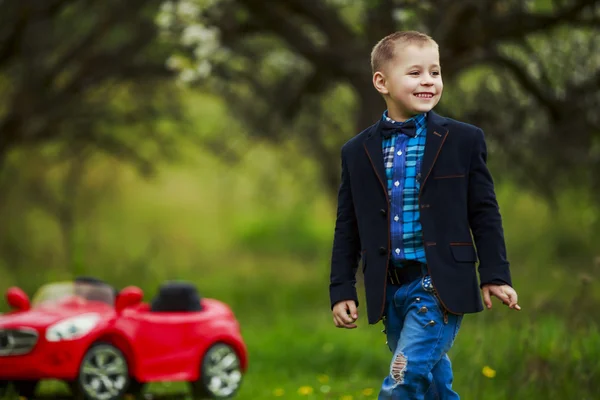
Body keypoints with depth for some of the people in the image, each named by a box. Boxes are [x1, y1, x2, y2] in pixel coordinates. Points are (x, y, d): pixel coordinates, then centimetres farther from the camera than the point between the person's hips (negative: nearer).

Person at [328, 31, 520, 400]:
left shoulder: (464, 140, 0)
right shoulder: (357, 152, 7)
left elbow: (484, 213, 2)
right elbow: (347, 228, 10)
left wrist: (495, 276, -2)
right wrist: (342, 290, 6)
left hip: (440, 286, -4)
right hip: (390, 290, 4)